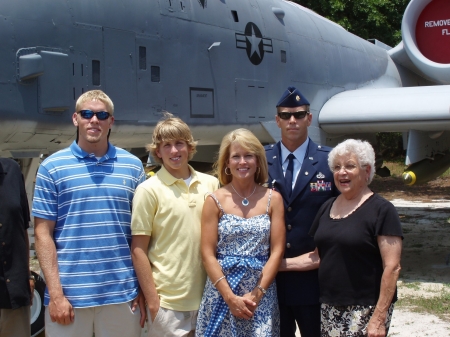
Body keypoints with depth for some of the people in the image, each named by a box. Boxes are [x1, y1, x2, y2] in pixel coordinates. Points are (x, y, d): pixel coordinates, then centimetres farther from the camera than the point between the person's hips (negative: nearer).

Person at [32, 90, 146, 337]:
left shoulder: (133, 166, 7)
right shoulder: (52, 167, 1)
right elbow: (43, 233, -1)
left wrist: (144, 288, 5)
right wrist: (55, 293, -8)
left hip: (122, 293, 2)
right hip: (70, 294, -2)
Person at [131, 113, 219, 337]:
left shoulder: (211, 184, 4)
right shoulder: (149, 190, -6)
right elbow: (138, 250, -5)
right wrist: (152, 301, -9)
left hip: (207, 296, 4)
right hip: (168, 301, -3)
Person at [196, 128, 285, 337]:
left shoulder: (273, 199, 3)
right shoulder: (215, 200, -1)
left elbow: (277, 251, 0)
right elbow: (208, 254, -4)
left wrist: (257, 293, -10)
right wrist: (230, 297, -13)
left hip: (262, 295, 1)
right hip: (221, 292, -1)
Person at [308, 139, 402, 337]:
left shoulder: (381, 210, -9)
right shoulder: (328, 208, 10)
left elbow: (392, 267, -13)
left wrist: (379, 318, -17)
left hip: (365, 311, -6)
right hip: (330, 307, 6)